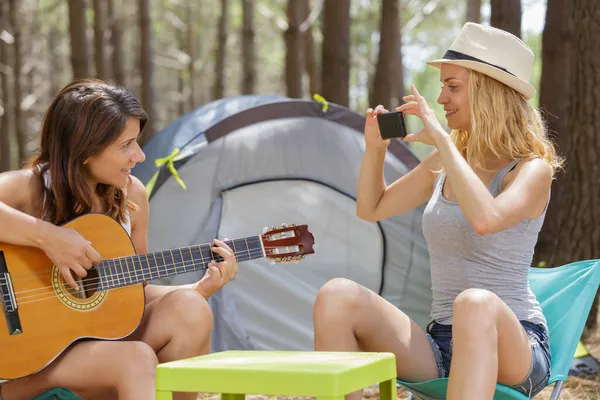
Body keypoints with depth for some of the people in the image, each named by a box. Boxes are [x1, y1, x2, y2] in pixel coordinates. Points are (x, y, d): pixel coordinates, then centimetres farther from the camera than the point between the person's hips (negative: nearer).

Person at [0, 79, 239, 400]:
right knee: (136, 360, -31)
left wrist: (202, 289, -5)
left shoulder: (131, 196, 2)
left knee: (188, 310, -19)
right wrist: (47, 236, -37)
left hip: (98, 335, 6)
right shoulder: (28, 189, -15)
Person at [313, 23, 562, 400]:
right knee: (337, 295, -19)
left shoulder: (533, 169, -7)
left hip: (514, 348, -5)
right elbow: (371, 209, 23)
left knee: (475, 303, -42)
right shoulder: (446, 161, 12)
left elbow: (486, 219, -30)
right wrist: (375, 148, 5)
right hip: (440, 347, 6)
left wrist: (440, 139, -22)